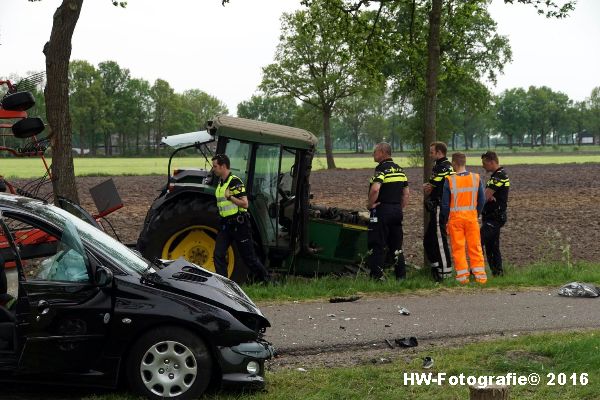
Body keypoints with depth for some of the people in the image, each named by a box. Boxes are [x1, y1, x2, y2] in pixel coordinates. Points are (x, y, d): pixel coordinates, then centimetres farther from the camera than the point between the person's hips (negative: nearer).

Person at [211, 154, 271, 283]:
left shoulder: (235, 182, -15)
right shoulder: (220, 183, 13)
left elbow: (245, 204, -21)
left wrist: (229, 196, -24)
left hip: (239, 224, -8)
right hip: (225, 224, 8)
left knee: (249, 257, 1)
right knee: (218, 255, -2)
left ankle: (266, 280, 17)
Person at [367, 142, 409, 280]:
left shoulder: (382, 168, -13)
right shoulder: (399, 169, 14)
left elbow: (375, 189, -27)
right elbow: (406, 193, 15)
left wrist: (370, 204, -14)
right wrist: (400, 208, 18)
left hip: (382, 210, -8)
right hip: (397, 210, 8)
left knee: (377, 246, -2)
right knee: (396, 246, 13)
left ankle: (377, 277, -2)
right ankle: (401, 276, 14)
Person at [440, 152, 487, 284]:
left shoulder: (449, 180, -10)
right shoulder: (476, 178, -1)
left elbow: (445, 203, -5)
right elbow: (482, 200, 5)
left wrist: (445, 219, 7)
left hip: (455, 217, -2)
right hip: (472, 216, 2)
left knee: (458, 247, 5)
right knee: (475, 246, 8)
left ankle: (462, 275, 4)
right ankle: (480, 275, 7)